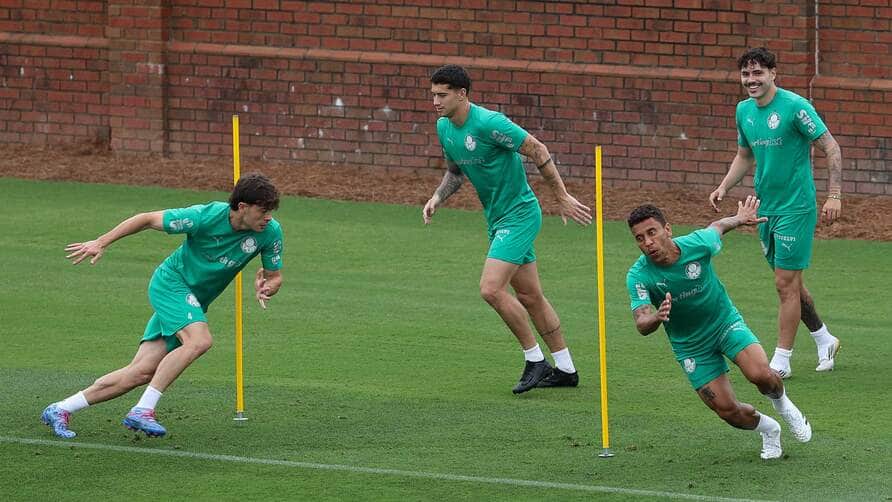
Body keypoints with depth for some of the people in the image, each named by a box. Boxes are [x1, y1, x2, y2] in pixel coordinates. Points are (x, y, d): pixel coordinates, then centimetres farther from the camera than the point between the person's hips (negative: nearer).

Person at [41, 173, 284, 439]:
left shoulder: (270, 232, -13)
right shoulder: (206, 217, -24)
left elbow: (275, 276, 3)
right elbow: (147, 219, -12)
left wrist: (265, 288, -22)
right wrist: (100, 243, -11)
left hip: (194, 302, 5)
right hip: (171, 281, -5)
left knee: (142, 372, -3)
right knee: (199, 340, -32)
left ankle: (60, 409, 5)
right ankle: (142, 411, -27)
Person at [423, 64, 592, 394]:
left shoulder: (488, 123, -23)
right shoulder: (444, 127, 3)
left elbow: (538, 151, -19)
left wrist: (562, 198, -16)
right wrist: (437, 198, 0)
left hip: (519, 214, -9)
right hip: (497, 218, 9)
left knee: (491, 289, -18)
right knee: (529, 295, 14)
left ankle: (535, 360, -4)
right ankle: (565, 370, 23)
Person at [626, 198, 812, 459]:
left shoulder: (697, 244, -22)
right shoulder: (638, 276, -25)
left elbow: (717, 227, 2)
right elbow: (642, 325, -35)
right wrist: (657, 317, -58)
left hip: (725, 322, 0)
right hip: (690, 346, 0)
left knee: (761, 375, -24)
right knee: (728, 411, -5)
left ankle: (782, 402, 12)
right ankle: (767, 429, 29)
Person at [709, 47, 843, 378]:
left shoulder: (794, 106, -14)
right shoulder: (744, 111, 7)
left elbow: (831, 148, -12)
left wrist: (834, 195, -19)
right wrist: (723, 188, 8)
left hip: (796, 208, -7)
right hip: (765, 208, 7)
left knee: (786, 283, -6)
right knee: (790, 282, 15)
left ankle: (781, 360, 1)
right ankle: (823, 339, 33)